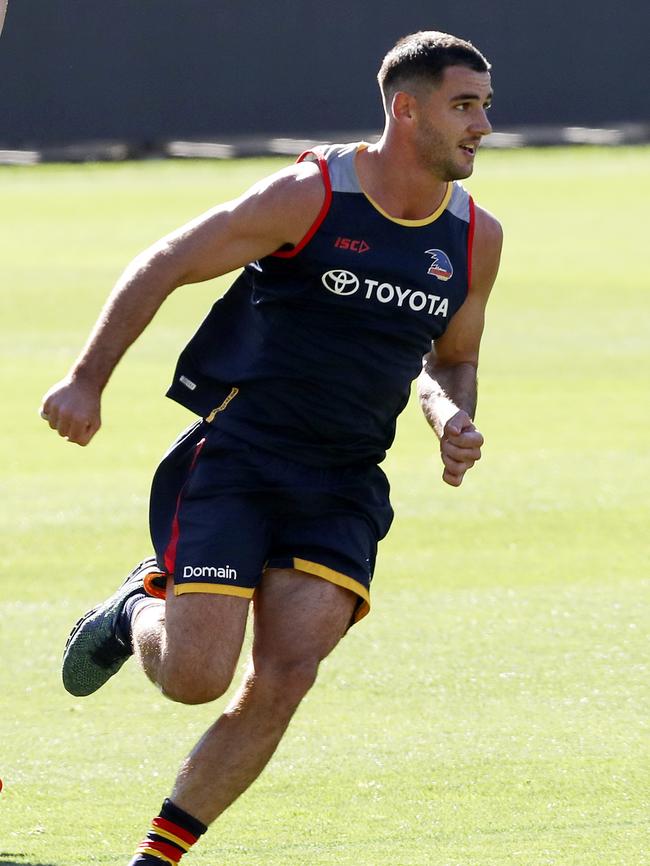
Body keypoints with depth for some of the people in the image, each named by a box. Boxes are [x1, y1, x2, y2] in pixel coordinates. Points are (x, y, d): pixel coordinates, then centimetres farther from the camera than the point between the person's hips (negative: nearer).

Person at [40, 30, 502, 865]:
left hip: (342, 489, 4)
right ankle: (141, 607, 23)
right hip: (234, 459, -4)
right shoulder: (310, 195, -12)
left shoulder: (476, 239, 5)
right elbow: (163, 265, -5)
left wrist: (454, 420, -1)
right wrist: (86, 380, -9)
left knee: (284, 679, -13)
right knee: (196, 676, -13)